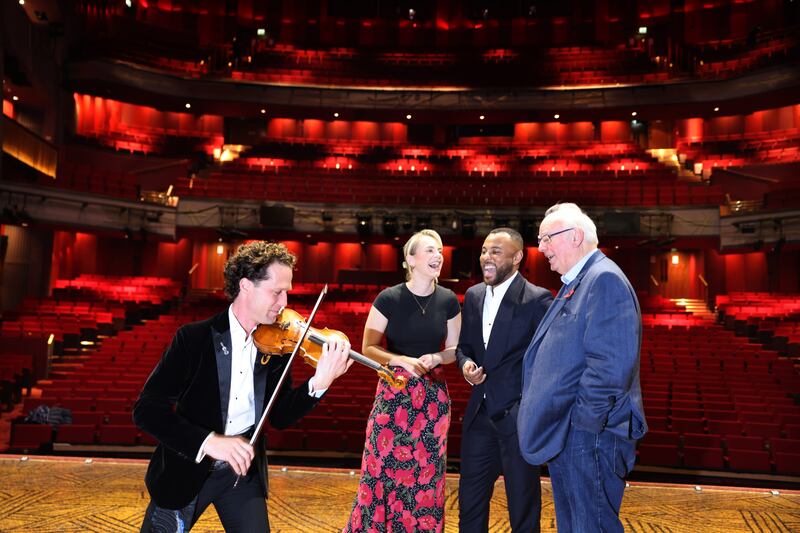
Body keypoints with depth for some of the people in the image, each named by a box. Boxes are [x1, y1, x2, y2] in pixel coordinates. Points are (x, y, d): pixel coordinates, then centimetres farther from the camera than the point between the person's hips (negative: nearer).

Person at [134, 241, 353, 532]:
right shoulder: (193, 338, -15)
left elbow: (280, 416, -4)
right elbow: (146, 409, -19)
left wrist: (318, 384, -23)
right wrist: (207, 441, -33)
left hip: (243, 469, 3)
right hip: (186, 467, -2)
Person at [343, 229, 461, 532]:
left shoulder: (448, 300, 0)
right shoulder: (388, 298, -8)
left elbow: (454, 350, 9)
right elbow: (368, 348, -3)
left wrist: (435, 358, -12)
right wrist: (402, 361, -17)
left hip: (433, 396, 2)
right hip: (394, 394, -2)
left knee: (426, 473, 8)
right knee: (385, 469, 0)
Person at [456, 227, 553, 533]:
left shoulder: (537, 299, -12)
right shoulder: (473, 296, 8)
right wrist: (466, 364, -4)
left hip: (518, 417, -6)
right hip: (480, 414, 6)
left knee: (523, 507, 10)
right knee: (470, 503, 17)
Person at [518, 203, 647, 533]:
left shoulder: (605, 279, -15)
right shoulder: (574, 283, 17)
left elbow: (611, 364, -25)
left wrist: (583, 422, -20)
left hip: (588, 434, -10)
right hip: (564, 436, 10)